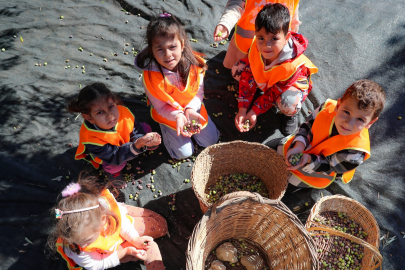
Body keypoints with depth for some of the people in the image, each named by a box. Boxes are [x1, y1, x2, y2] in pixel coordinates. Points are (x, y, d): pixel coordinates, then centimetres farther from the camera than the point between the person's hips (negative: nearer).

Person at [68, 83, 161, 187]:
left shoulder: (123, 112, -36)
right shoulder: (91, 138, -43)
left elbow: (136, 130, -20)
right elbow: (115, 157, -39)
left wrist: (143, 140, -45)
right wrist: (137, 145, -56)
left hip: (126, 139, 3)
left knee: (146, 128, -11)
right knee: (115, 166, -29)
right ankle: (111, 171, 8)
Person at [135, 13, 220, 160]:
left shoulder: (193, 63, -25)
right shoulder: (150, 76, -30)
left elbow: (199, 92, -13)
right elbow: (160, 107, -19)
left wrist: (191, 110, -32)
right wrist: (178, 116, -38)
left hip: (193, 108, 3)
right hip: (168, 115, -2)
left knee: (210, 140, 11)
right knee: (184, 153, 3)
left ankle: (189, 124, 33)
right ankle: (165, 128, 26)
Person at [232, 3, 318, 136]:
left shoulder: (293, 66, -40)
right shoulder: (256, 48, -29)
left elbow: (276, 93, -28)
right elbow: (247, 75, -21)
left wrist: (255, 111, -27)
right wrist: (242, 109, -26)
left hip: (293, 84, -4)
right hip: (265, 79, 5)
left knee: (288, 104, -40)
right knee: (238, 70, -16)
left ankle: (291, 114, 0)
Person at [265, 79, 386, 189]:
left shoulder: (355, 151, -38)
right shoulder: (329, 107, -31)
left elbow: (328, 167, -24)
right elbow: (308, 125, -15)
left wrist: (308, 159, -40)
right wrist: (299, 145, -32)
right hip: (306, 144, 4)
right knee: (269, 148, 19)